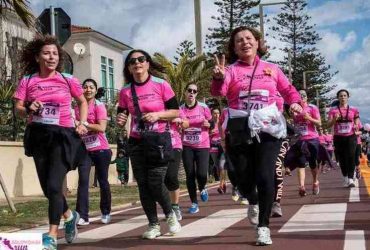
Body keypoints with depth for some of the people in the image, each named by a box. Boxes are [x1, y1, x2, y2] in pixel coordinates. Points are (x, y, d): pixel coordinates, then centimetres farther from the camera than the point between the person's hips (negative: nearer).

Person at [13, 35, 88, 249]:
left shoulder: (68, 80, -2)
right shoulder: (27, 81, 0)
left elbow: (83, 102, 13)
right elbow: (18, 108, 1)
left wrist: (83, 123, 0)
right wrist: (29, 109, -20)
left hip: (63, 135, -3)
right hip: (38, 136, 3)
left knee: (54, 186, -13)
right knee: (47, 187, 13)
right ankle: (70, 216, 40)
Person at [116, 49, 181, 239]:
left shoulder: (161, 85, -7)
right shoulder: (125, 91, 2)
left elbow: (175, 111, -3)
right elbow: (121, 116, 11)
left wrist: (158, 114, -19)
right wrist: (120, 120, -12)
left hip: (159, 139, -3)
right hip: (136, 142, 4)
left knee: (156, 182, -10)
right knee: (143, 184, 4)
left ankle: (170, 214, 18)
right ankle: (153, 225, 16)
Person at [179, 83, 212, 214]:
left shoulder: (203, 107, -3)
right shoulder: (180, 109, -1)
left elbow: (212, 125, 4)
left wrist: (208, 124, -17)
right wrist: (179, 123, -17)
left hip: (202, 145, -1)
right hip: (187, 146, 1)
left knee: (202, 174, -12)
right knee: (190, 175, 2)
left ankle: (202, 189, 24)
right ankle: (194, 203, 15)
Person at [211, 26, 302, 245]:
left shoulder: (272, 68, 10)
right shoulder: (231, 70, 3)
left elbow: (288, 90, 18)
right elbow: (219, 91, -15)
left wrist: (295, 102, -4)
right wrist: (219, 78, -37)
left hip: (268, 128, 0)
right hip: (239, 130, 0)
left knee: (265, 176, -9)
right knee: (244, 177, 4)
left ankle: (264, 227, 3)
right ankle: (253, 202, 41)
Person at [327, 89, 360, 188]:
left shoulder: (354, 110, 6)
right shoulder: (333, 110, 4)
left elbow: (356, 123, 13)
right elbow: (329, 125, 0)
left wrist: (356, 127, -10)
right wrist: (335, 119, -20)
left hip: (350, 137, -1)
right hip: (338, 138, 1)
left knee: (351, 157, -13)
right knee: (341, 158, 6)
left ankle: (351, 179, -14)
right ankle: (345, 177, 23)